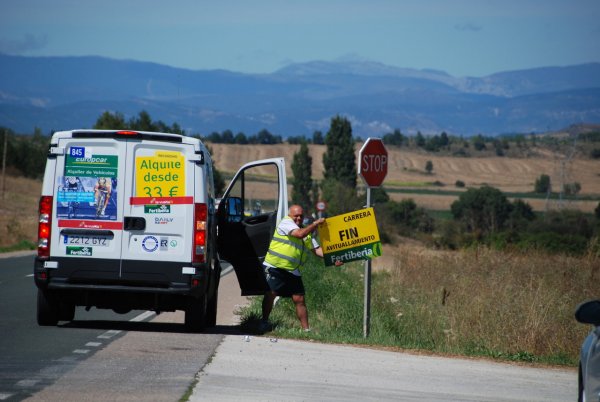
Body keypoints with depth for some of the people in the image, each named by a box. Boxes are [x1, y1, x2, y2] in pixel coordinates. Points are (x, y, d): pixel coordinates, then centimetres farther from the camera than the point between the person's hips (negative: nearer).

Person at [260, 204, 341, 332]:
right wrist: (315, 224, -16)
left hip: (292, 271, 6)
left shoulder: (307, 231, 17)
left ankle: (306, 329, 1)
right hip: (274, 267, -6)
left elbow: (317, 249, 13)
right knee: (270, 293, -11)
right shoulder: (286, 222, -4)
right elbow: (299, 234, -20)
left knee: (299, 299, 0)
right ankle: (264, 322, 4)